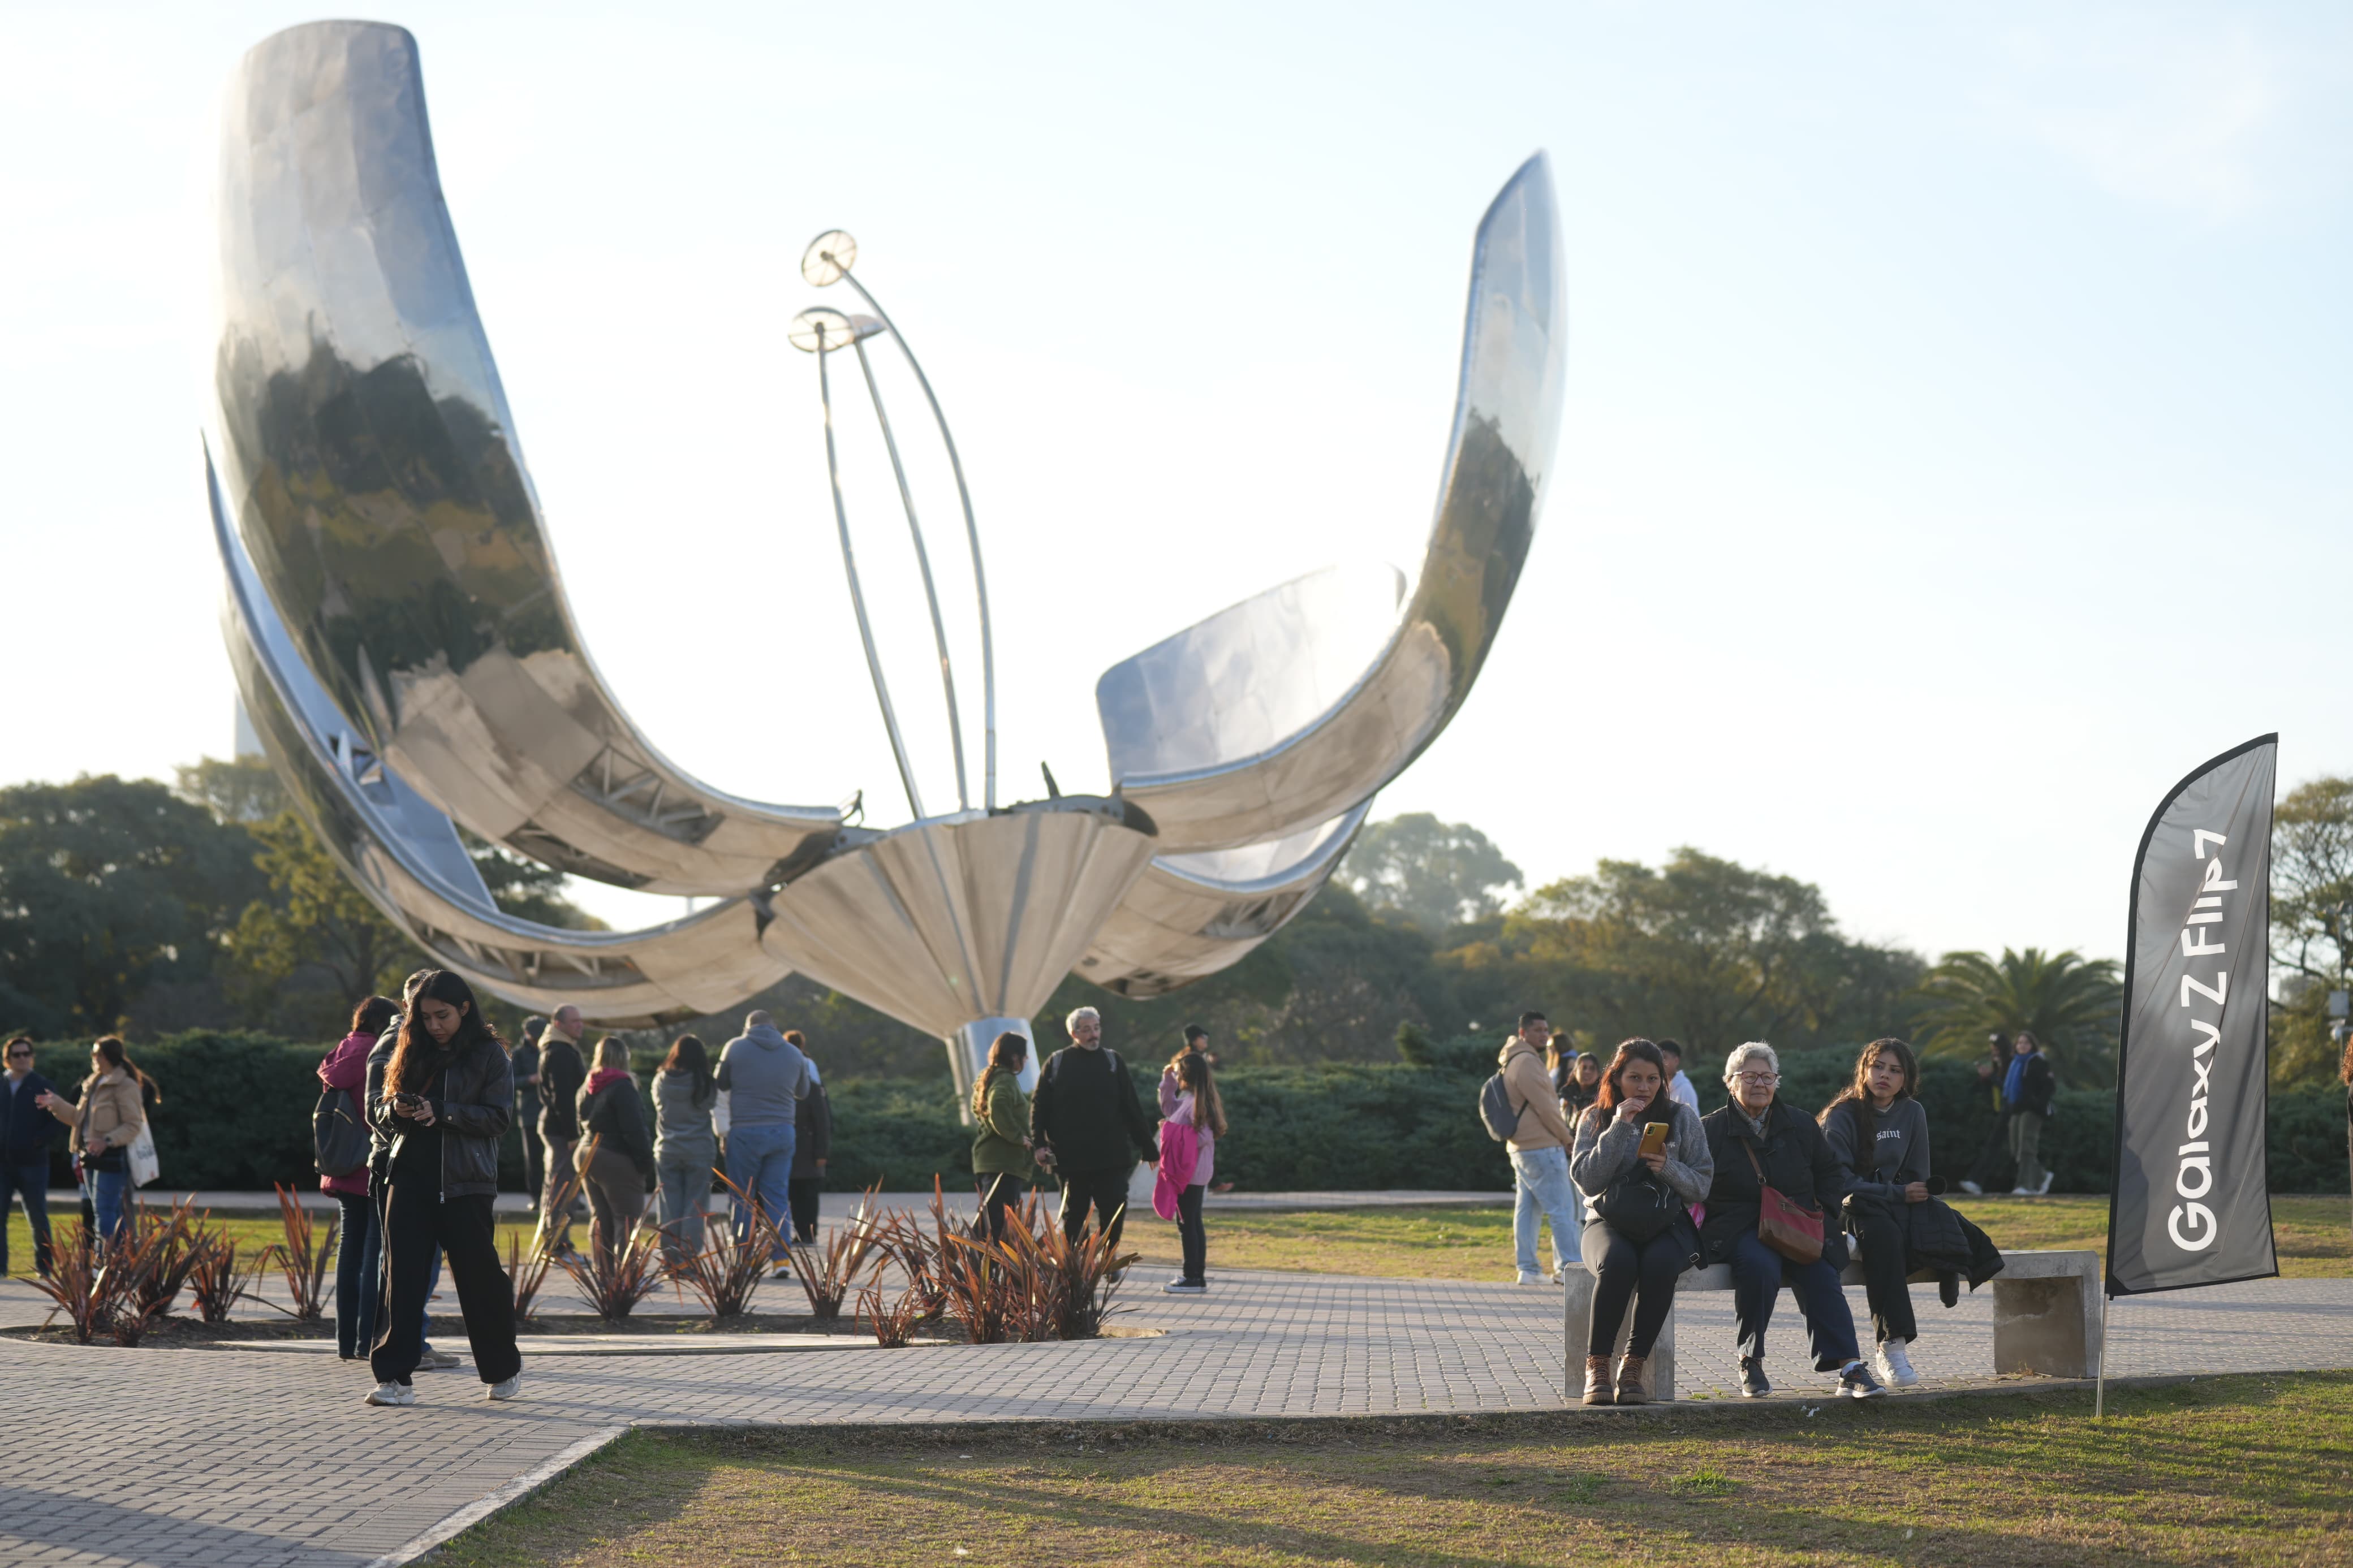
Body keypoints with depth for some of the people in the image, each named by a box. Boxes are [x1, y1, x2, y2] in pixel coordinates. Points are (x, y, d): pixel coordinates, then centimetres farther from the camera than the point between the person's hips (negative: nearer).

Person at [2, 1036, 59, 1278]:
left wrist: (37, 1143, -15)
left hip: (32, 1163, -2)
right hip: (3, 1162, 2)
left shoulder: (44, 1087, 2)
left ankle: (44, 1267, 11)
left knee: (38, 1217, 3)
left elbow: (54, 1125, -2)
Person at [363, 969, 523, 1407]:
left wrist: (440, 1112, -17)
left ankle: (504, 1370, 23)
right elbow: (377, 1111, 13)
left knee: (478, 1273, 4)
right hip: (411, 1177, 3)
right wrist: (395, 1110, -10)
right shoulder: (410, 1053, 11)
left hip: (465, 1183, -3)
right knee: (402, 1276, -4)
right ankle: (394, 1378, -4)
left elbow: (498, 1118, -8)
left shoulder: (489, 1055, -1)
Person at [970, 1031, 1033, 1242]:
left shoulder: (988, 1078, 19)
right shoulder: (1006, 1080, -12)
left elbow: (977, 1109, 32)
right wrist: (1018, 1136, -20)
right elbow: (998, 1108, -30)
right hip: (1004, 1161, -10)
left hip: (985, 1159, 10)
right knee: (1001, 1224, -15)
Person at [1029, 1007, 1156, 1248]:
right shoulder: (1057, 1063, 3)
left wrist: (1148, 1147, 7)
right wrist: (1039, 1144, -9)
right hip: (1071, 1157, -1)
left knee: (1115, 1212, -3)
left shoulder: (1113, 1061, 8)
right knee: (1074, 1215, 7)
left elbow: (1132, 1108, 9)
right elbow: (1039, 1106, 3)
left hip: (1111, 1155, 1)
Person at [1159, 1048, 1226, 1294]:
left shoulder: (1196, 1103, -18)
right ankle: (1198, 1275, 20)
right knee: (1193, 1222, 14)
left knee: (1187, 1223, -6)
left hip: (1191, 1172, -10)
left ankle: (1192, 1278, -3)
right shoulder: (1187, 1099, 12)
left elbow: (1204, 1136, -23)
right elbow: (1169, 1109, 27)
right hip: (1195, 1172, 10)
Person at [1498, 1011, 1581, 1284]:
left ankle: (1527, 1269, 9)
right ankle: (1568, 1268, -8)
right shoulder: (1527, 1062, -15)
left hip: (1521, 1146, 10)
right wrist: (1567, 1138, -6)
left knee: (1527, 1208, 9)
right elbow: (1544, 1107, -17)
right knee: (1562, 1209, -7)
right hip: (1542, 1148, -10)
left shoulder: (1513, 1062, 18)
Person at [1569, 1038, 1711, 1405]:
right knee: (1617, 1263, -37)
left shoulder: (1682, 1117, 8)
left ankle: (1633, 1367, -26)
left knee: (1658, 1264, -36)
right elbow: (1587, 1181, -7)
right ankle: (1597, 1367, -28)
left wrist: (1668, 1168, -14)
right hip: (1611, 1220, -1)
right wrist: (1618, 1128, -13)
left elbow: (1702, 1185, 6)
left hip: (1667, 1222, 1)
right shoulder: (1595, 1118, 7)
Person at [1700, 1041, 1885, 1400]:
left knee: (1821, 1275, -27)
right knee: (1761, 1266, -36)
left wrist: (1819, 1209, 8)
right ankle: (1751, 1362, -20)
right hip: (1737, 1231, -3)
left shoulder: (1800, 1125, 16)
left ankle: (1850, 1368, -31)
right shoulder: (1711, 1129, 6)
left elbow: (1830, 1173, 25)